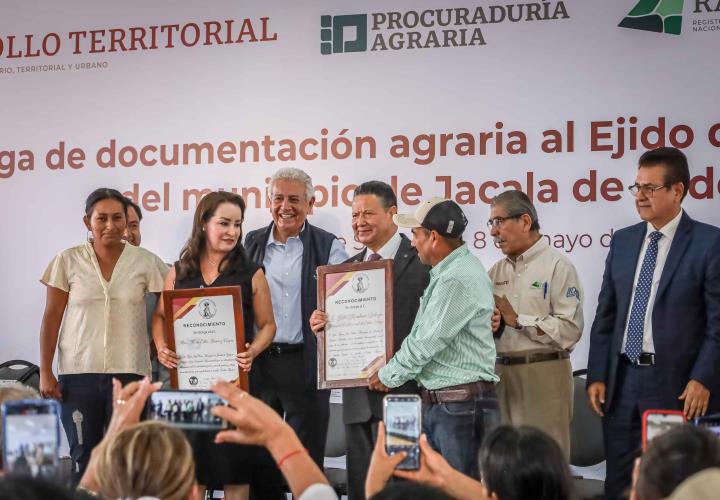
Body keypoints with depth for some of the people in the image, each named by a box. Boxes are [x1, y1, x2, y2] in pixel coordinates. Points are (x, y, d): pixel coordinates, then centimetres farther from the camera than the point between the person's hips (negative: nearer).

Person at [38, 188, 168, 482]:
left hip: (129, 371, 0)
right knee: (83, 457, 5)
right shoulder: (68, 261, 2)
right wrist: (45, 372, 0)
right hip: (78, 372, 0)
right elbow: (52, 318, 4)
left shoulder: (146, 262, 1)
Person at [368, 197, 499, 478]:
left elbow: (427, 342, -16)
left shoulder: (458, 279, -18)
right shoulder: (448, 271, 14)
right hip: (435, 403, 10)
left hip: (461, 405, -10)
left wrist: (388, 375, -3)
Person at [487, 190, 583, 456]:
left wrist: (517, 319, -10)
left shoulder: (558, 266, -5)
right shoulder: (496, 271, 16)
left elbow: (570, 330, -15)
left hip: (543, 374, -6)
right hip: (501, 373, 6)